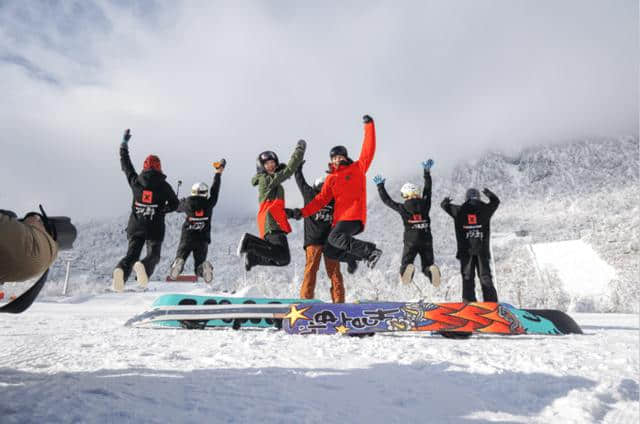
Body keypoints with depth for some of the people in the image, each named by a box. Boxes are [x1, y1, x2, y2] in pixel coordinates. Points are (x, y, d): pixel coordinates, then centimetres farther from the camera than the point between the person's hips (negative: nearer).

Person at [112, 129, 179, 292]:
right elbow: (174, 204, 4)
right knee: (153, 255, 5)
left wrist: (124, 144, 31)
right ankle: (143, 267, -29)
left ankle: (120, 270, -25)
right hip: (155, 228, -2)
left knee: (131, 254, 6)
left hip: (135, 226, 2)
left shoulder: (135, 180, 6)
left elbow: (125, 164, 20)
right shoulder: (163, 185, -1)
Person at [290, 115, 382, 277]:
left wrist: (369, 125, 0)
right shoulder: (330, 179, 16)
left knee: (334, 237, -30)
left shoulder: (358, 168, 8)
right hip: (339, 219, 6)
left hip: (354, 216, -6)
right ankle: (351, 257, 29)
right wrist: (303, 212, -2)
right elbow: (321, 199, 10)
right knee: (329, 251, 3)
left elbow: (368, 149, 1)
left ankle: (371, 250, -24)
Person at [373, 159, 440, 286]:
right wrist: (427, 172, 26)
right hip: (426, 240, 2)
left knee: (405, 265, 4)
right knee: (427, 265, 11)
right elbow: (427, 190, 17)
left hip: (410, 242, -2)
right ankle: (432, 270, -25)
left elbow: (387, 200, 8)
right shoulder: (425, 205, 3)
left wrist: (380, 185, 20)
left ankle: (408, 269, -32)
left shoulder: (403, 208, -3)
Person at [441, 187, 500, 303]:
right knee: (485, 277, 7)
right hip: (482, 249, 0)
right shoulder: (484, 209, 3)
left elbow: (445, 206, 18)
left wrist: (445, 201, 42)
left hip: (465, 250, 0)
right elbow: (496, 201, 23)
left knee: (468, 278, 4)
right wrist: (489, 194, 44)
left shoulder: (459, 210, 1)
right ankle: (491, 303, 5)